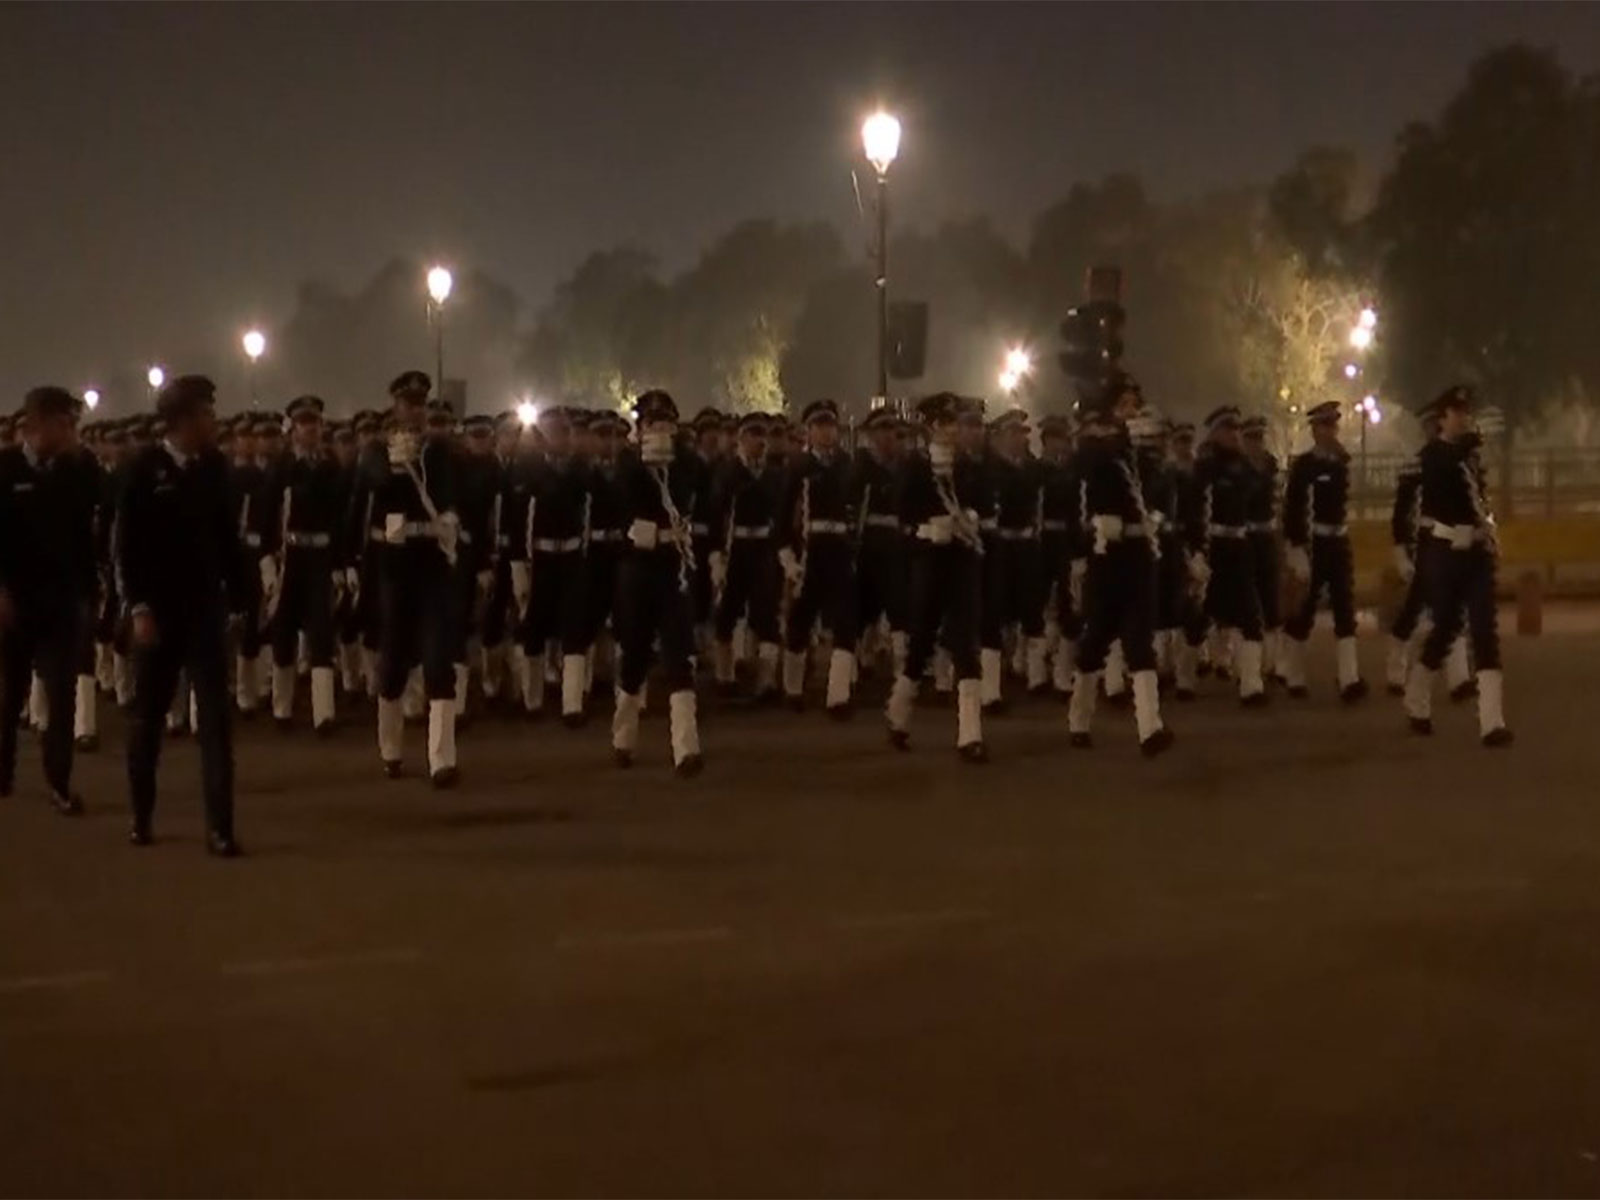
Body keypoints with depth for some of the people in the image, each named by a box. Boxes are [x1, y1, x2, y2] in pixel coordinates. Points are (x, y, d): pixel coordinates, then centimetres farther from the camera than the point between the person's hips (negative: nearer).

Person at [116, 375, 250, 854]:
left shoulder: (214, 466, 2)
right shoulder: (146, 468, -7)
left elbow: (226, 535, 8)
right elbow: (128, 542, -7)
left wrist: (239, 591, 6)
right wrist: (138, 606, -12)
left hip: (206, 607, 2)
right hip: (157, 609, -2)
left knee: (216, 716, -4)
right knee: (147, 715, 10)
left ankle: (219, 827, -4)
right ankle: (141, 816, 25)